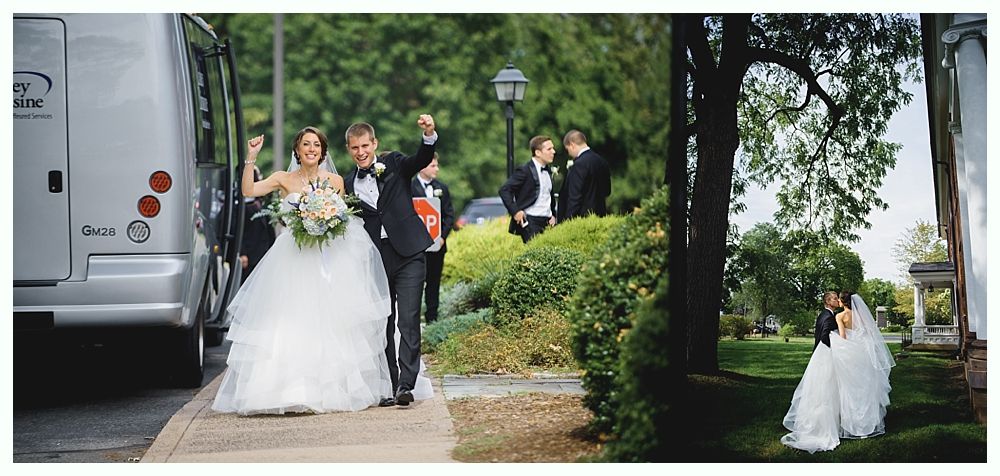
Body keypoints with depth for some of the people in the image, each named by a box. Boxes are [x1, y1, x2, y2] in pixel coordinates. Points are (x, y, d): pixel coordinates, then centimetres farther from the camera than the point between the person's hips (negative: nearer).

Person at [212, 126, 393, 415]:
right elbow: (248, 190, -9)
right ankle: (290, 392, -7)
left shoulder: (335, 181, 8)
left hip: (328, 260, 1)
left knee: (328, 324, 0)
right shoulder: (284, 179, 4)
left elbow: (346, 218, 15)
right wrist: (251, 158, -16)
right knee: (287, 324, -7)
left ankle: (333, 389, 7)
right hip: (291, 259, -1)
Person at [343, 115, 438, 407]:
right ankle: (390, 387, 11)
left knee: (408, 320, -11)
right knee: (384, 325, 7)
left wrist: (429, 136, -35)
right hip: (375, 260, 3)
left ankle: (406, 385, -16)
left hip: (407, 254, -3)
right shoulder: (348, 184, 10)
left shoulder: (394, 164, 4)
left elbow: (422, 160, -15)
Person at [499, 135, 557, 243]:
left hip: (547, 222, 7)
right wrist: (515, 211, -17)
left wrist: (552, 215, 15)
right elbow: (504, 190, -11)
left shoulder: (548, 170, 15)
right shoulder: (525, 170, -8)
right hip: (530, 222, -7)